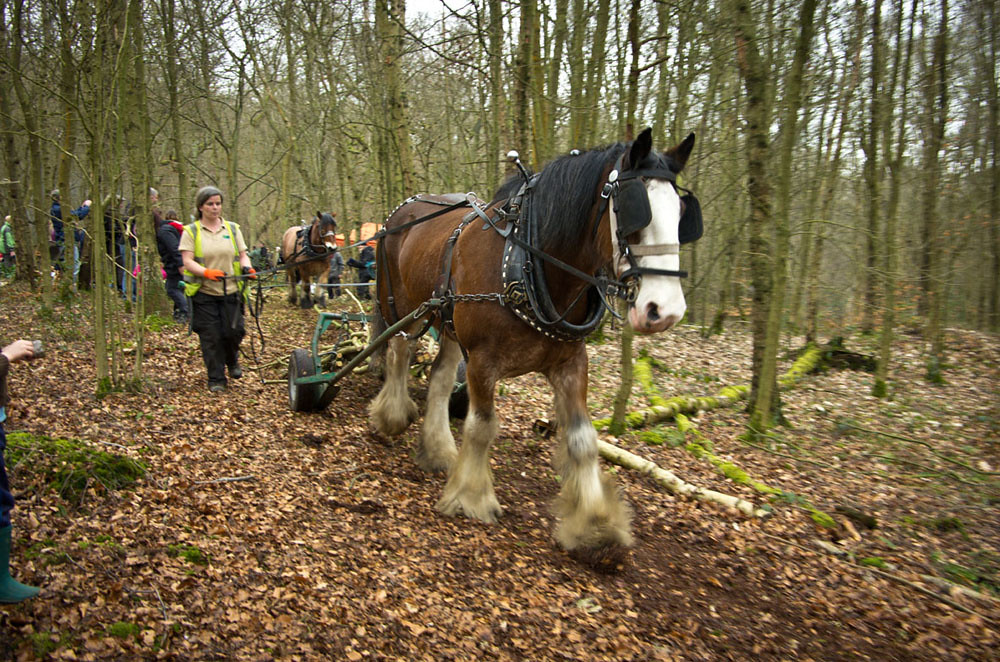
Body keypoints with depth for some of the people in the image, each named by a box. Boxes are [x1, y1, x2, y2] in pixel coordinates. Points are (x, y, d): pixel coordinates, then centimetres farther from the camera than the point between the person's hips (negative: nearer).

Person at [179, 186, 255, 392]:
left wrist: (247, 267, -12)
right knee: (211, 337, -1)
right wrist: (207, 272, -25)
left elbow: (242, 254, 11)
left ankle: (232, 361, 30)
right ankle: (216, 379, 11)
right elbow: (187, 261, -7)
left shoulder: (232, 228, 12)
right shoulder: (191, 232, 2)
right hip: (204, 293, -2)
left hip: (231, 291, 2)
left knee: (234, 331, -3)